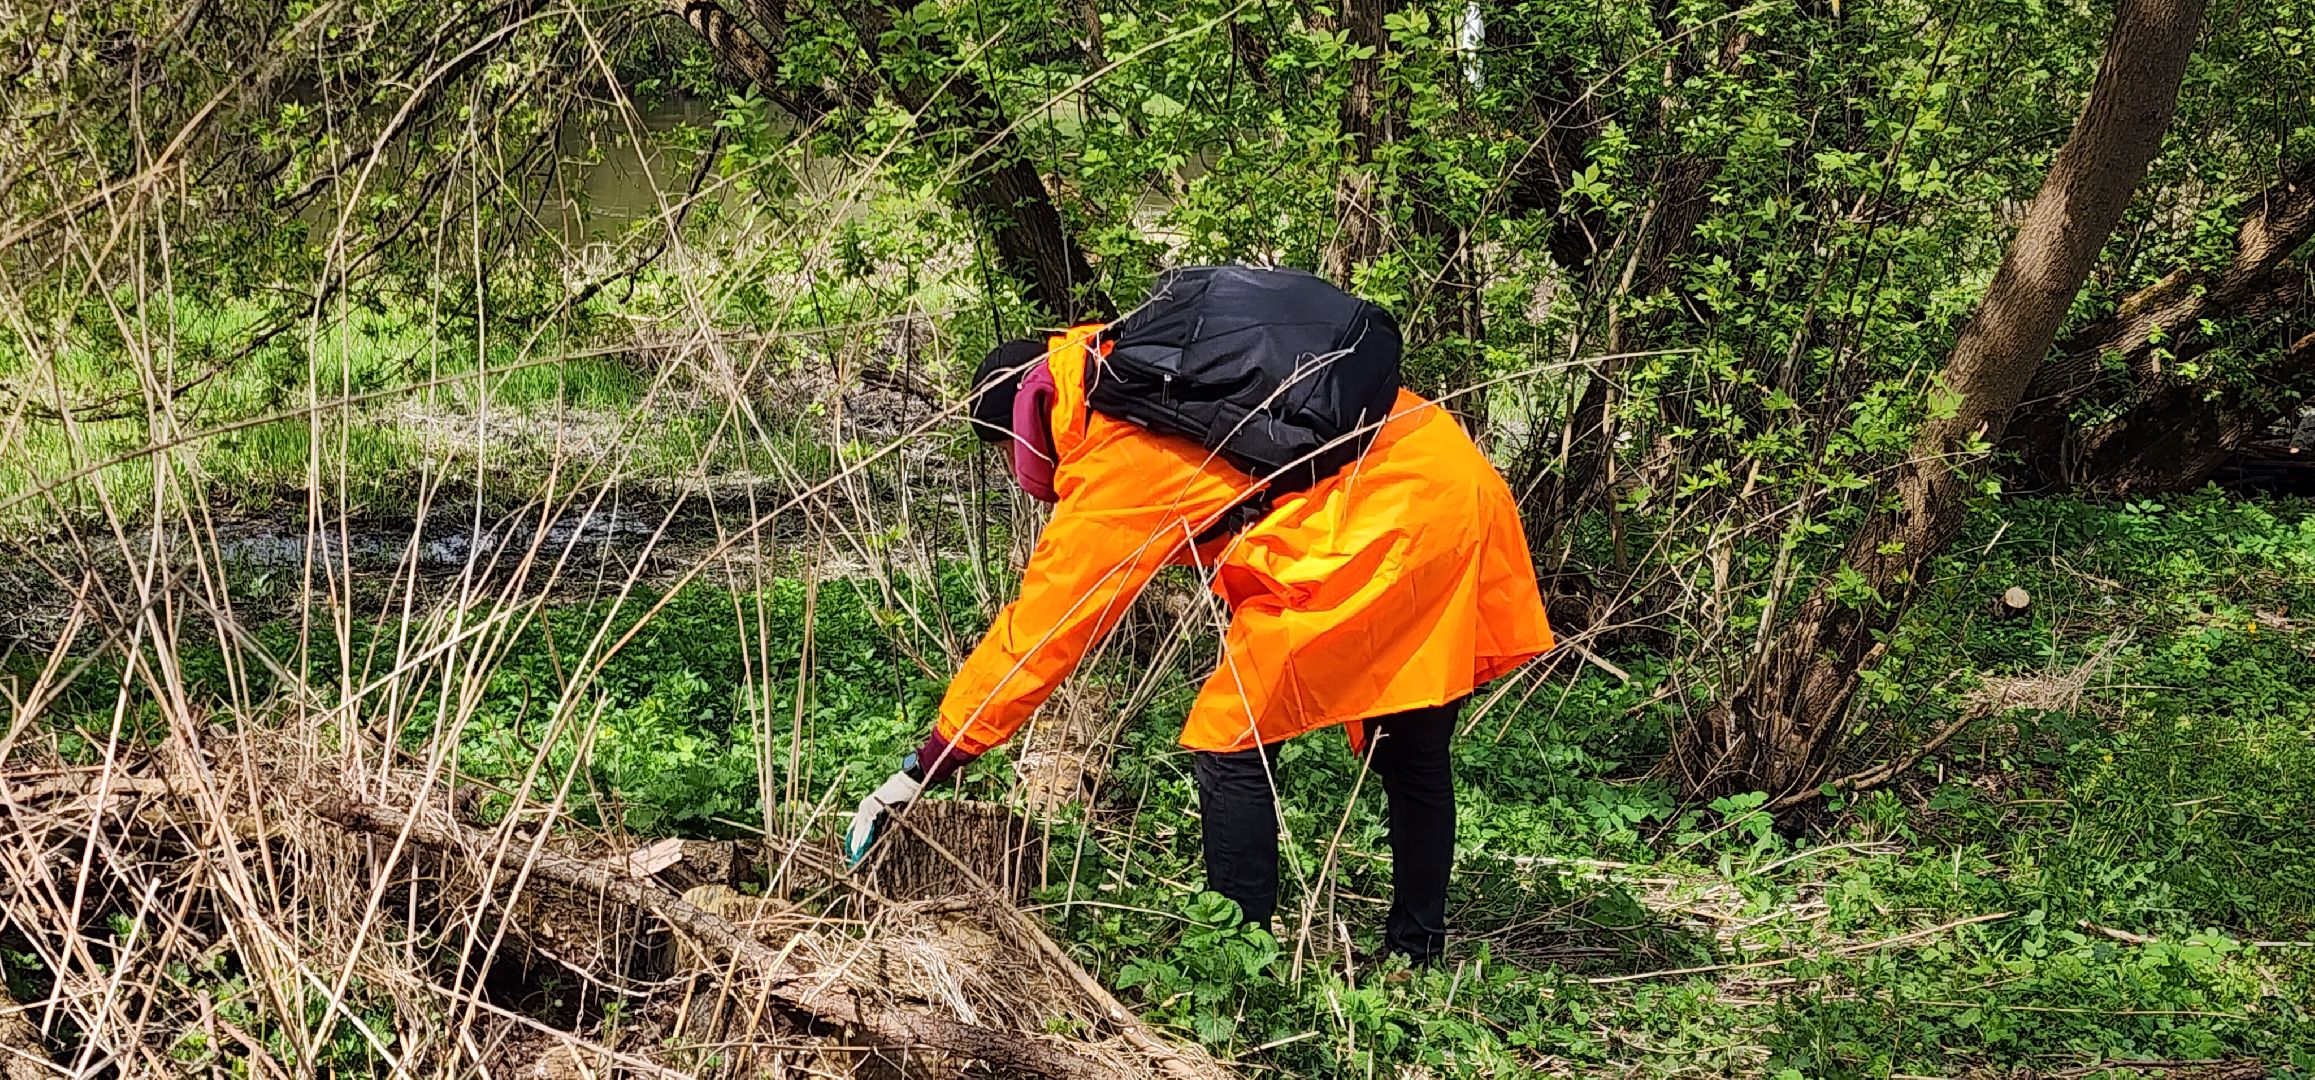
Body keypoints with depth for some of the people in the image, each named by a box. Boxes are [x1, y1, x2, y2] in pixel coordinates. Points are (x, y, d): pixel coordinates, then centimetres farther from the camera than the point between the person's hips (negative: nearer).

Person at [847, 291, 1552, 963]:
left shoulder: (1117, 465, -10)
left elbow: (1040, 626, -9)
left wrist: (925, 768, -4)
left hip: (1383, 526, -10)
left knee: (1230, 748, -3)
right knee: (1409, 753, 19)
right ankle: (1417, 955, 28)